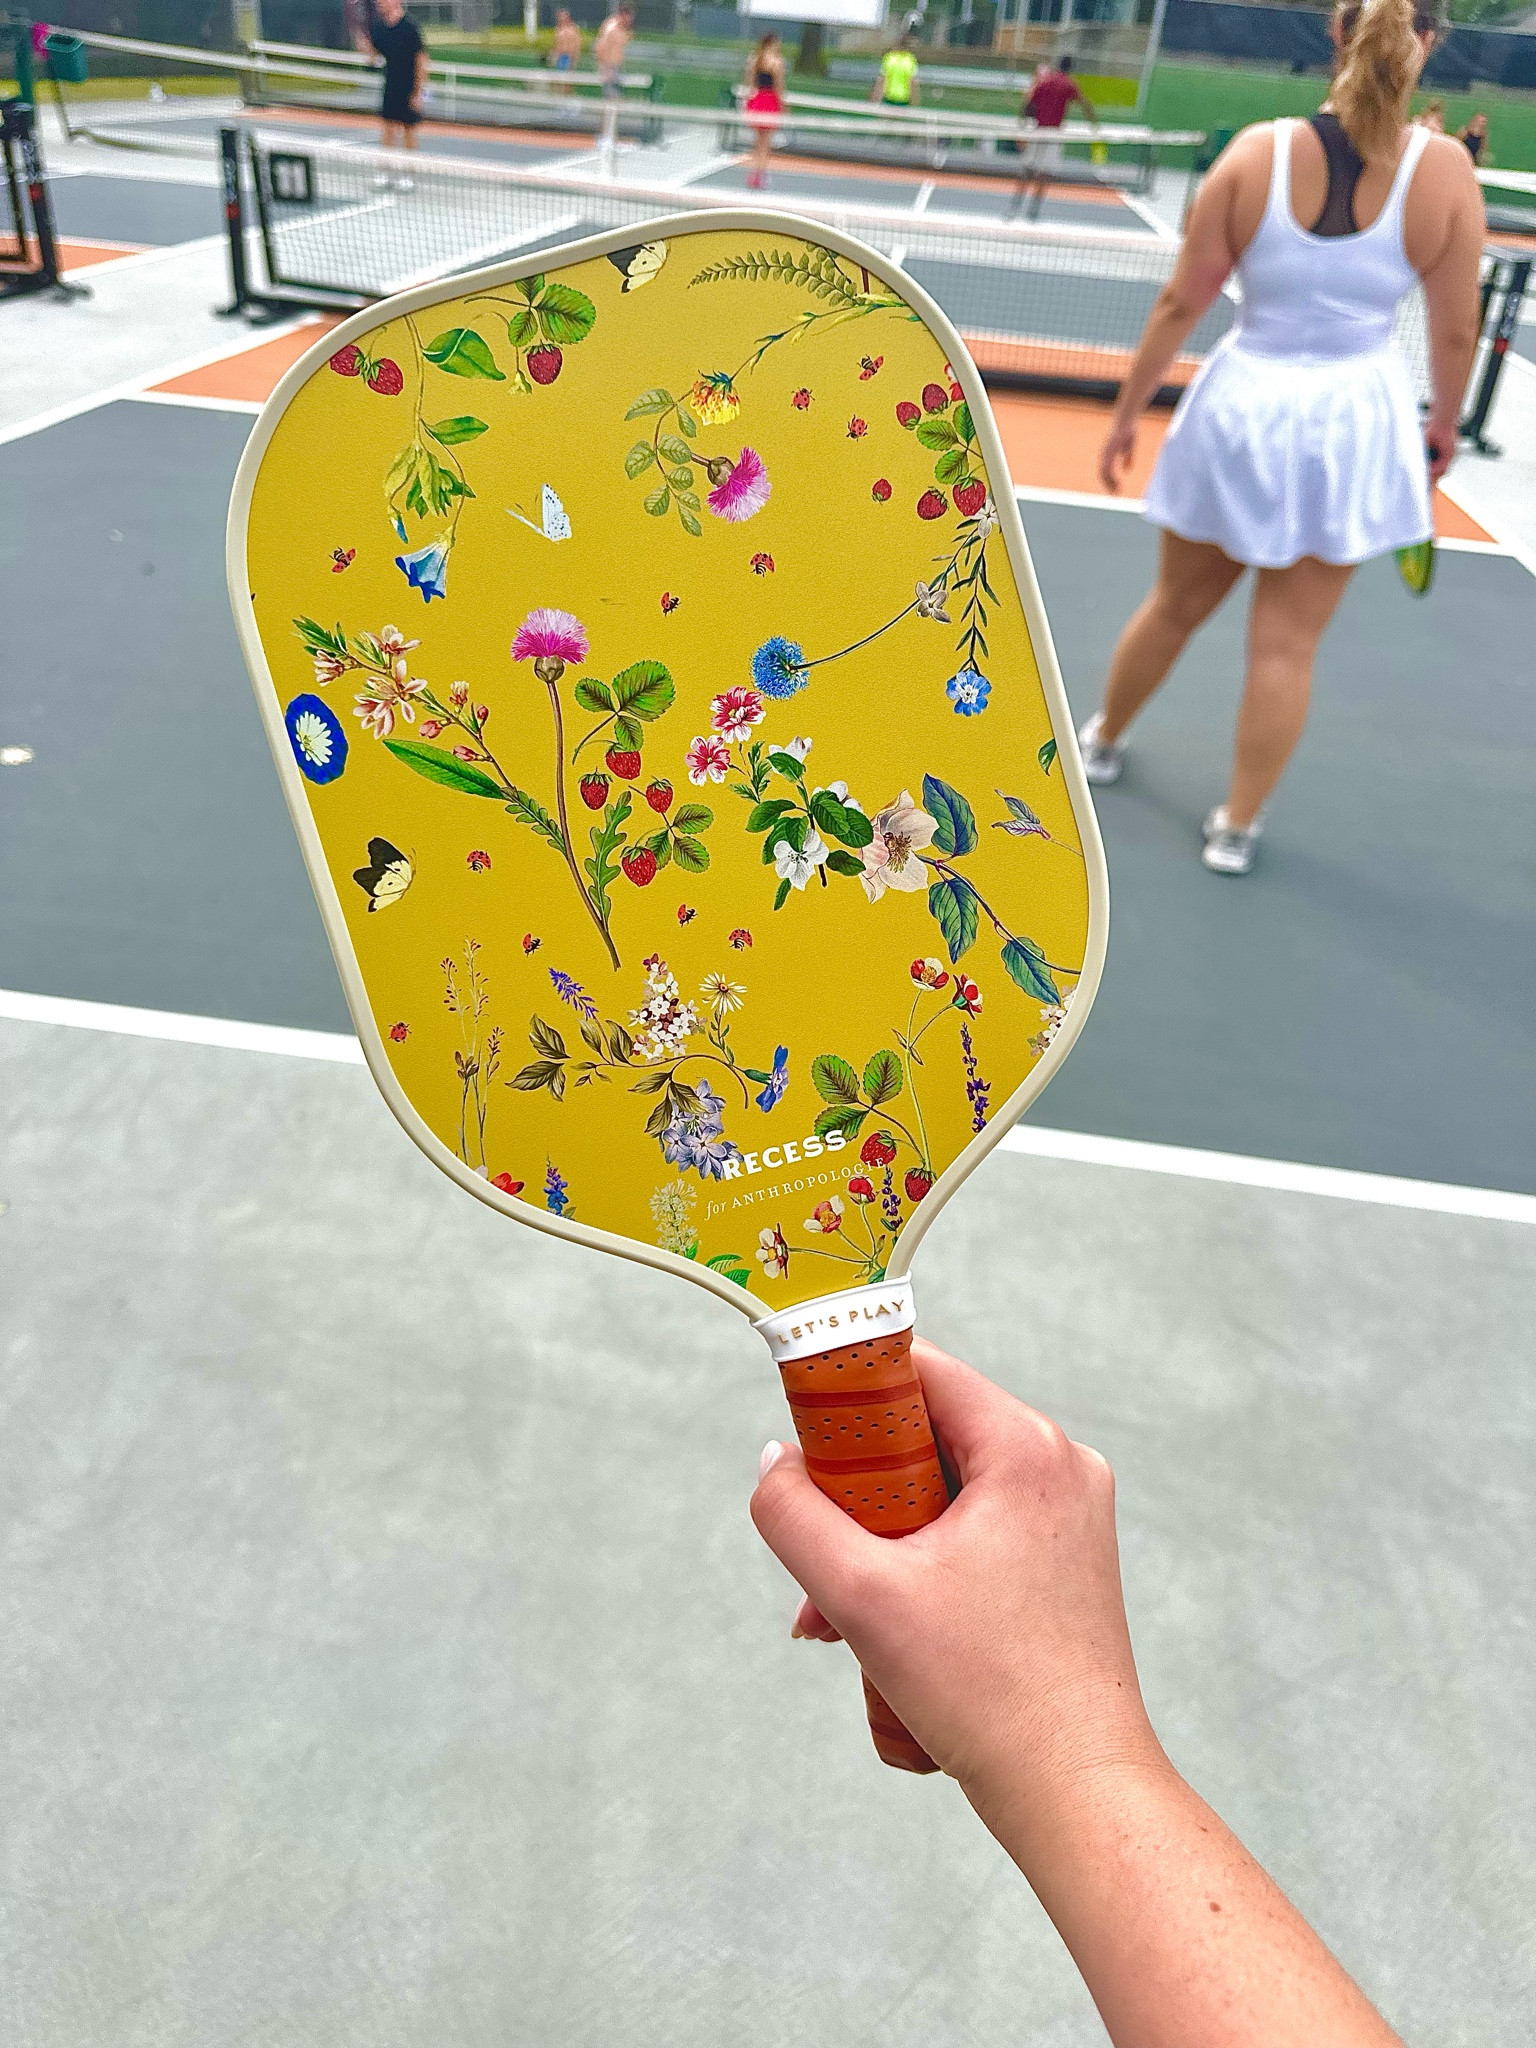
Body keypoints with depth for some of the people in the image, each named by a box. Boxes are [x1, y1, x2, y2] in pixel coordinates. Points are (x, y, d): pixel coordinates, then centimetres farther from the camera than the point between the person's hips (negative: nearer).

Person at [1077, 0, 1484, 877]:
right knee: (1288, 641, 8)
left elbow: (1182, 303, -7)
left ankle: (1104, 739, 41)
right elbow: (1458, 331, -3)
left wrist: (1127, 411, 4)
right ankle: (1239, 824, 19)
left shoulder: (1257, 152, -10)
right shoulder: (1446, 170, -9)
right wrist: (1444, 426, 14)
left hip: (1243, 404, 1)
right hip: (1352, 418, 0)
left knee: (1177, 604, 20)